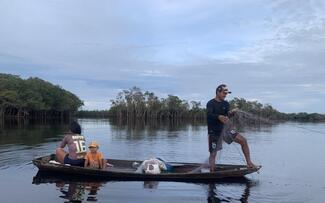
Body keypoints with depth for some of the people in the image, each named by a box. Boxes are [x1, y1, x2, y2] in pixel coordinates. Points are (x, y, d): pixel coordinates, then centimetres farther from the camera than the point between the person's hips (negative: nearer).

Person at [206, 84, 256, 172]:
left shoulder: (225, 104, 7)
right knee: (213, 154, -2)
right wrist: (219, 117, -46)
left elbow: (228, 114, -7)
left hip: (225, 128, 5)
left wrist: (231, 112, -31)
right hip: (214, 131, -5)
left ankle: (249, 163, 2)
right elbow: (209, 115, -27)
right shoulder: (210, 104, -9)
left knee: (243, 141, -7)